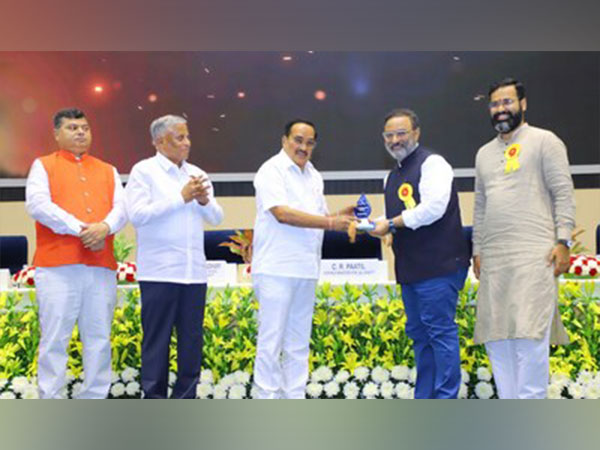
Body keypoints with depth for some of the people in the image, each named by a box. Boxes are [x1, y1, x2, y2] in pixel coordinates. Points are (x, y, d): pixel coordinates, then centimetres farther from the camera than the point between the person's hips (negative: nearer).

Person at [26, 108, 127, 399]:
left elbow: (121, 207, 8)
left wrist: (104, 227, -15)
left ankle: (95, 400, 12)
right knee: (54, 337, -4)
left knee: (98, 338, 5)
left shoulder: (108, 171, 21)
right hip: (57, 265, -4)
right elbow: (37, 204, -7)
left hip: (101, 266, 4)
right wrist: (80, 229, -14)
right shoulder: (43, 166, 10)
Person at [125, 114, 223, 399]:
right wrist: (181, 197, -13)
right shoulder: (144, 171, -1)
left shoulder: (197, 174, 14)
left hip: (194, 272, 5)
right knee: (157, 340, 1)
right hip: (159, 272, -5)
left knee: (192, 340, 8)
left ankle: (185, 399, 17)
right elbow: (137, 214, -14)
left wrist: (204, 201, -8)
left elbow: (216, 218, 14)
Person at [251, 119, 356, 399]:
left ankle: (295, 399, 18)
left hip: (306, 270, 8)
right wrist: (330, 222, -19)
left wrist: (340, 217, -1)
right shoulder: (272, 170, -6)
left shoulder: (313, 175, 18)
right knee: (271, 341, -4)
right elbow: (282, 213, -18)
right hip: (276, 269, -8)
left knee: (298, 343, 11)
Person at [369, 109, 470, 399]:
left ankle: (446, 401, -2)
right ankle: (423, 401, 22)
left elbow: (433, 208, -20)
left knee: (440, 331, -7)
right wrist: (374, 224, 6)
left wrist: (392, 224, -12)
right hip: (411, 267, 9)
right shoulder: (393, 176, 20)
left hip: (438, 265, -9)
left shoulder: (432, 163, -7)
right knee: (418, 333, 13)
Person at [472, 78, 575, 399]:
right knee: (496, 337, 4)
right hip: (493, 258, 6)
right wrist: (477, 250, 18)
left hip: (534, 255, -6)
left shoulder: (544, 141, 4)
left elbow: (563, 194, -3)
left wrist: (563, 241, -12)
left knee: (528, 334, -13)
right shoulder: (484, 153, 21)